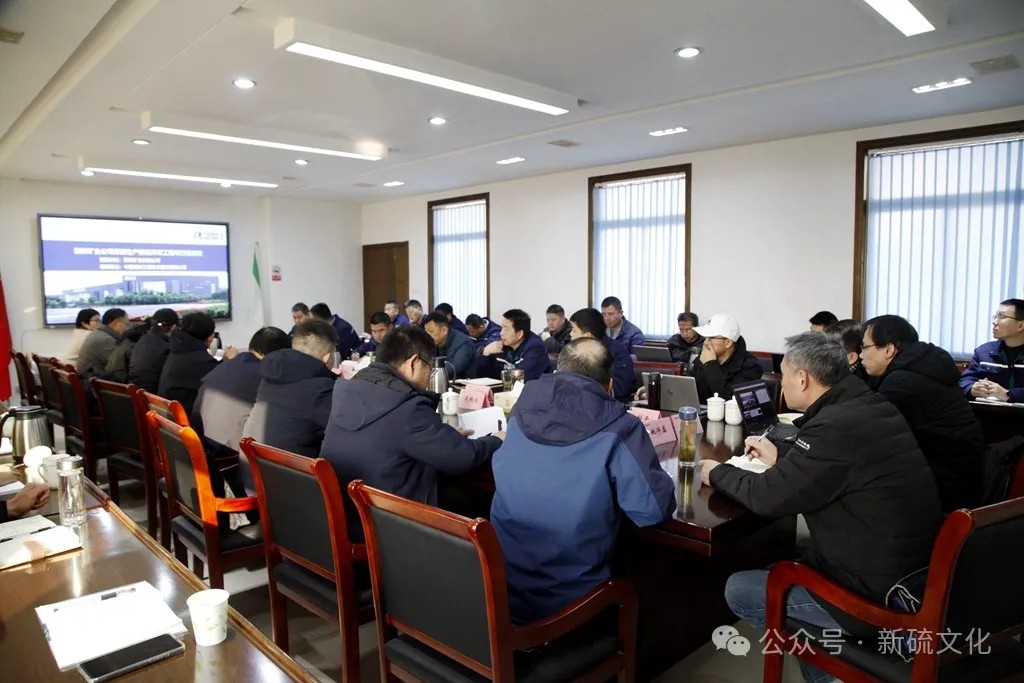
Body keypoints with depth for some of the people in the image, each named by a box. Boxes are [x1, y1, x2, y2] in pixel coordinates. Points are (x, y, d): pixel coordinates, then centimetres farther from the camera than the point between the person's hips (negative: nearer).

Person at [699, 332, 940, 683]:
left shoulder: (836, 426, -26)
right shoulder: (873, 408, 2)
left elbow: (768, 497, -20)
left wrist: (718, 473, -3)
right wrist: (780, 460, 17)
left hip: (877, 595, -9)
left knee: (738, 590, 1)